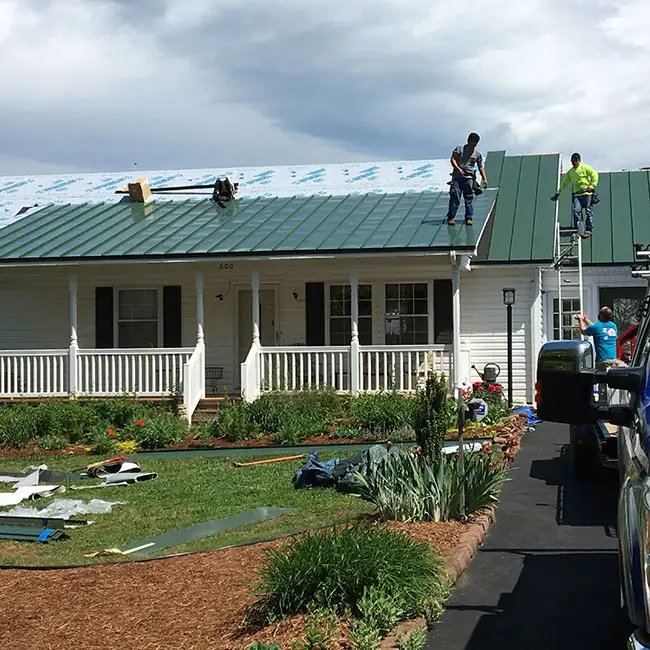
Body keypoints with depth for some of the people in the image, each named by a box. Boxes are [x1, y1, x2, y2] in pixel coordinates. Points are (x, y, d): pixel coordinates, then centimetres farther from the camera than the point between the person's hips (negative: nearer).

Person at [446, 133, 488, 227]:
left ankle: (468, 218, 4)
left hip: (469, 178, 2)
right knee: (455, 197, -8)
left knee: (469, 199, -1)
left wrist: (484, 178, 6)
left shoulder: (477, 153, 11)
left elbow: (481, 167, 16)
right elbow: (452, 159, -2)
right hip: (457, 177, -2)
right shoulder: (460, 148, 4)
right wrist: (458, 168, -17)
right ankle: (451, 218, -5)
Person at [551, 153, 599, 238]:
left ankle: (588, 230, -2)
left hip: (587, 193, -5)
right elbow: (565, 182, 24)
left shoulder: (585, 168, 1)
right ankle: (577, 230, -5)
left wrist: (592, 185, -14)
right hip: (577, 194, 5)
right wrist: (558, 192, 21)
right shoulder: (570, 172, 17)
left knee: (589, 212, -4)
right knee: (576, 211, -10)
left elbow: (595, 174, -4)